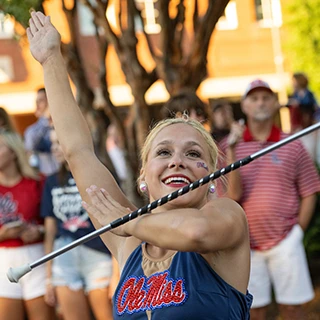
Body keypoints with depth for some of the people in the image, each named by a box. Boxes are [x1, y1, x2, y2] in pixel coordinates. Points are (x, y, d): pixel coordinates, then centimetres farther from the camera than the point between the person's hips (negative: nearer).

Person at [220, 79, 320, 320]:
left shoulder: (292, 146, 1)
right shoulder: (229, 146, 0)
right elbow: (233, 194, -10)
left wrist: (298, 232, -3)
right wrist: (231, 152, -18)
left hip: (285, 242, 0)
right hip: (247, 245, 1)